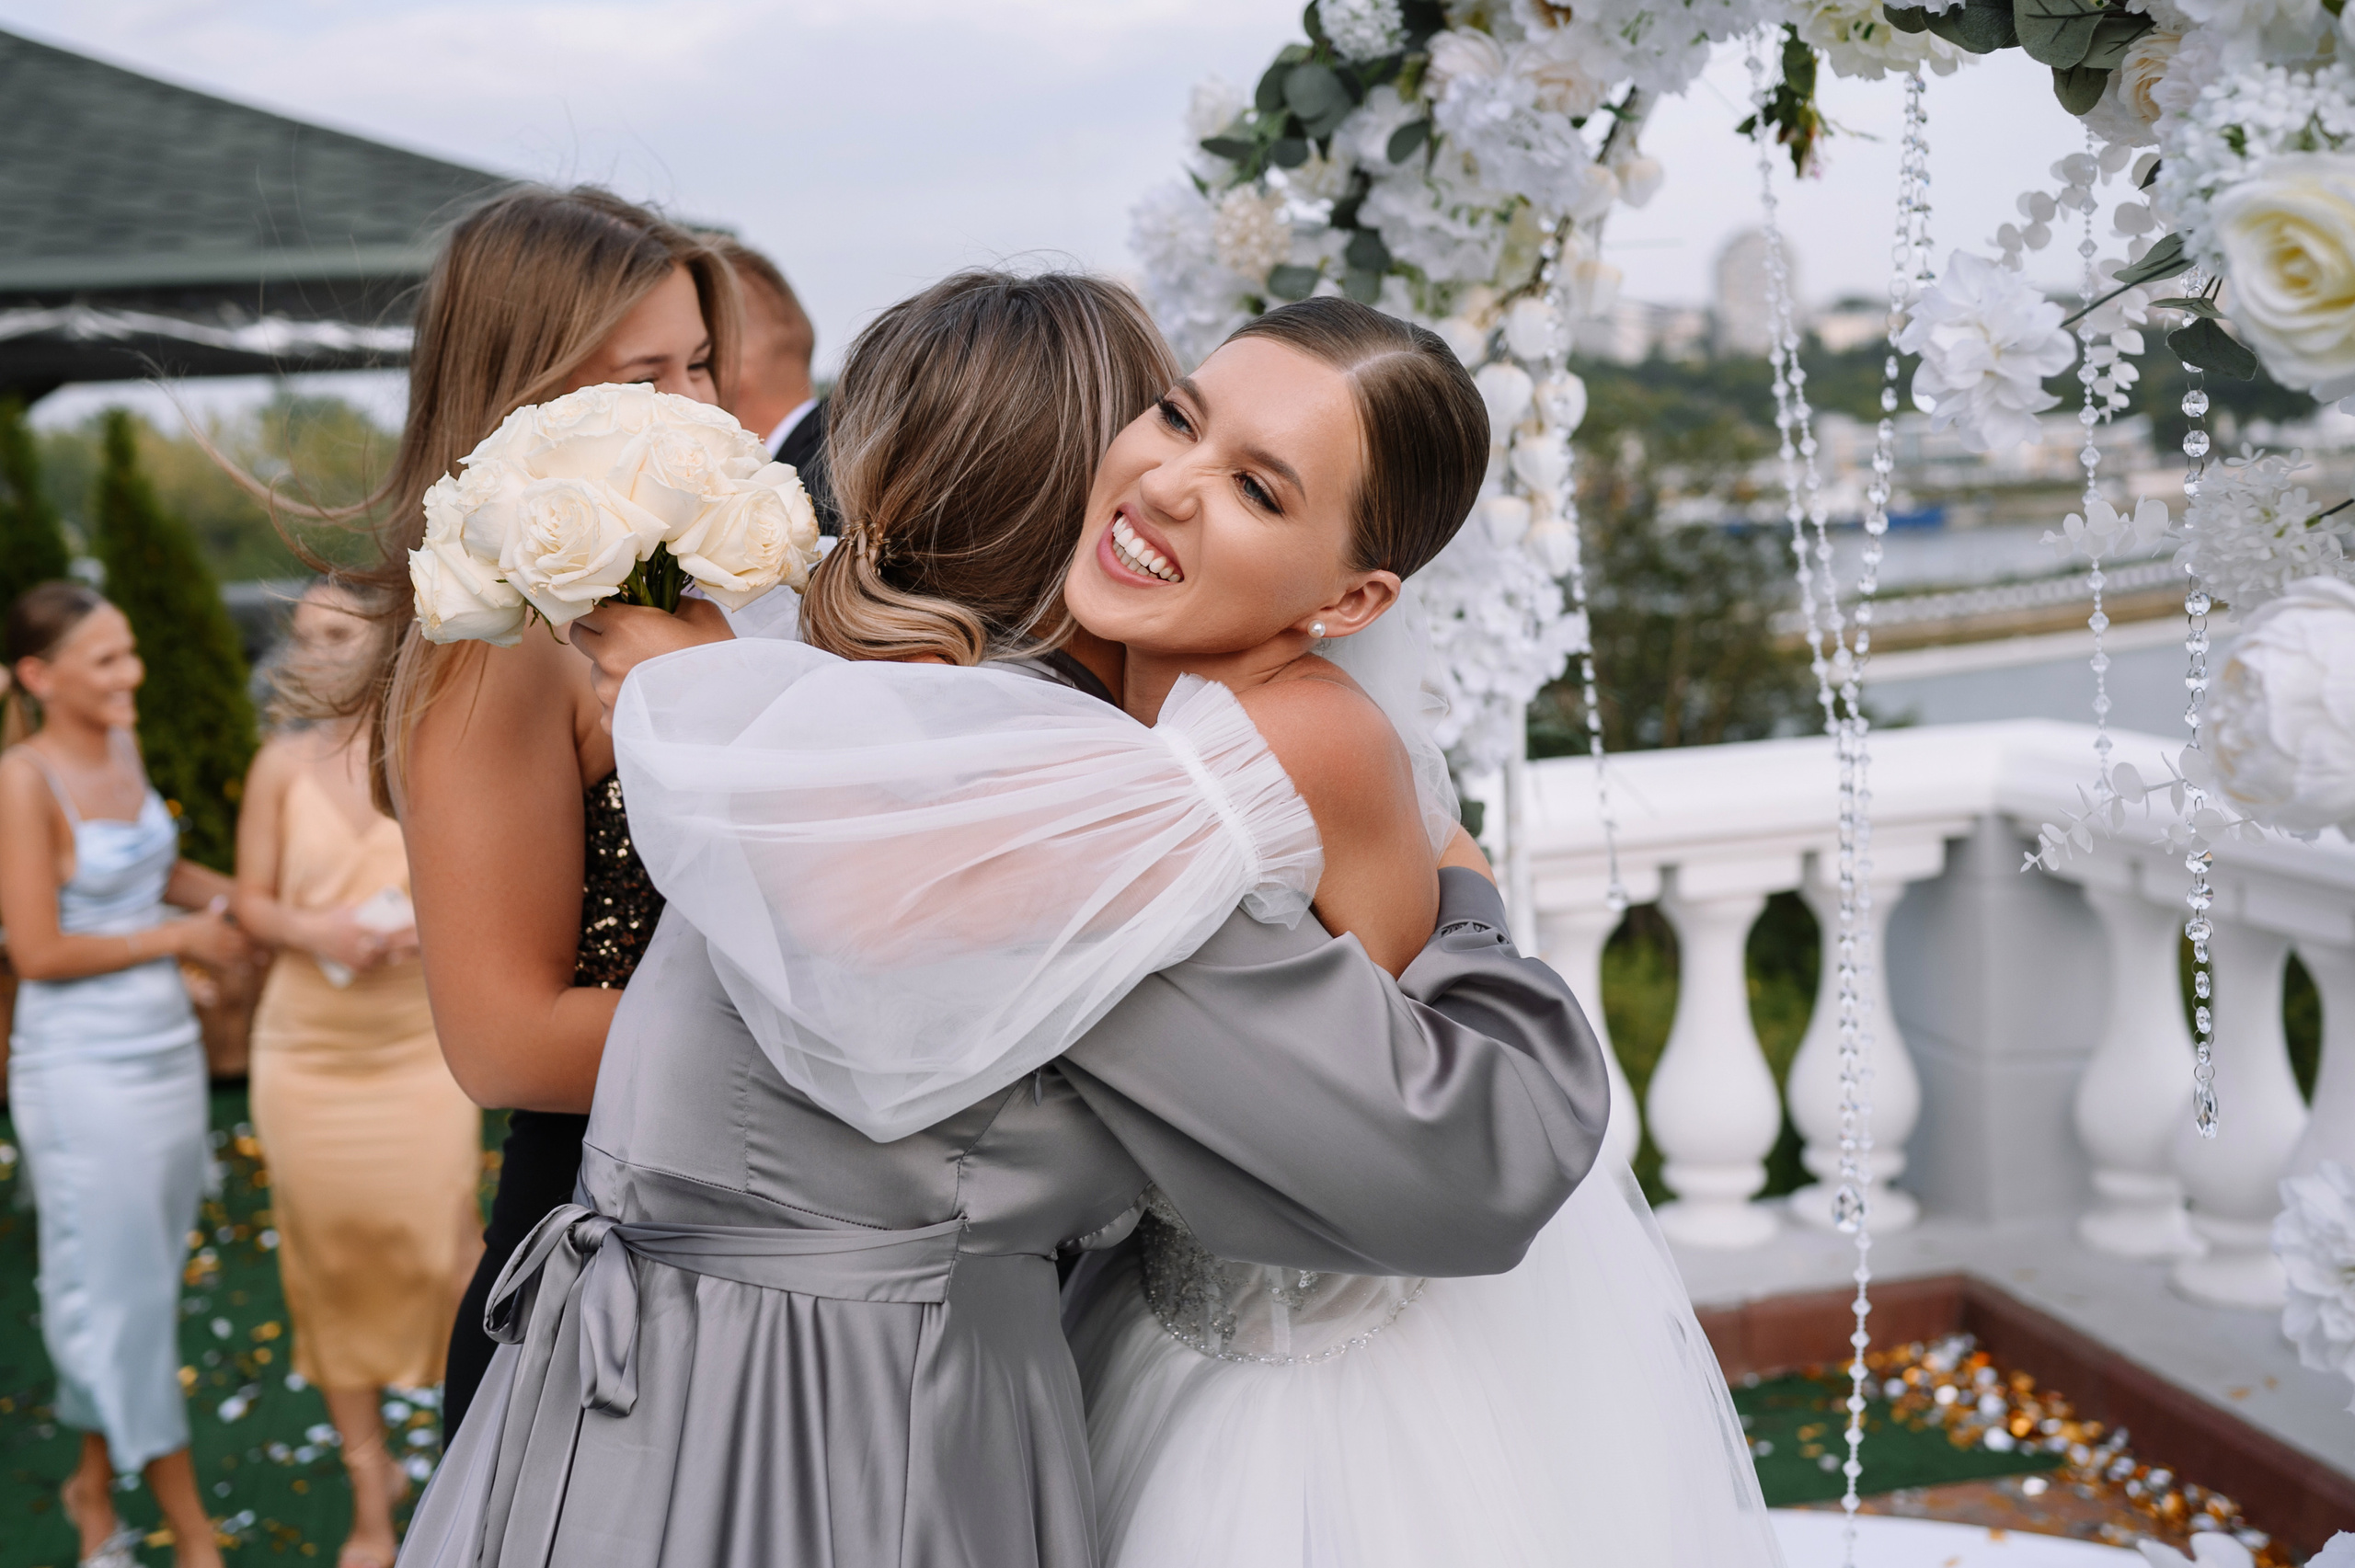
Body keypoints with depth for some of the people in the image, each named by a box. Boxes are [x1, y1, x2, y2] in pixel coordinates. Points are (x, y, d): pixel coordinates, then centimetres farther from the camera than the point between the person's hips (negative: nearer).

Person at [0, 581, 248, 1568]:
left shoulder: (120, 746, 4)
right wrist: (180, 938, -13)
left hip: (166, 1049, 8)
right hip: (83, 1070, -7)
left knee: (144, 1278, 17)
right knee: (121, 1291, 4)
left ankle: (95, 1483, 36)